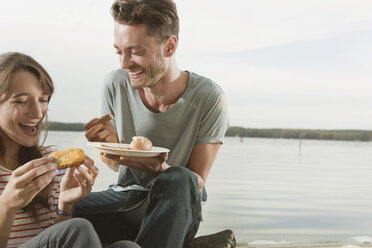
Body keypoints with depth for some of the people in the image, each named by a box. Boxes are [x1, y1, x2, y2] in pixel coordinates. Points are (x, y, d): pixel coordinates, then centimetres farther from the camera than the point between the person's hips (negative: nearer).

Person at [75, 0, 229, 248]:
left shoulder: (209, 99, -15)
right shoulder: (116, 84, -5)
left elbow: (196, 182, -9)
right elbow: (115, 164, 6)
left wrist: (160, 169, -31)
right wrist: (110, 146, -18)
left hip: (177, 209, -2)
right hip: (126, 195, 2)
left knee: (177, 180, -37)